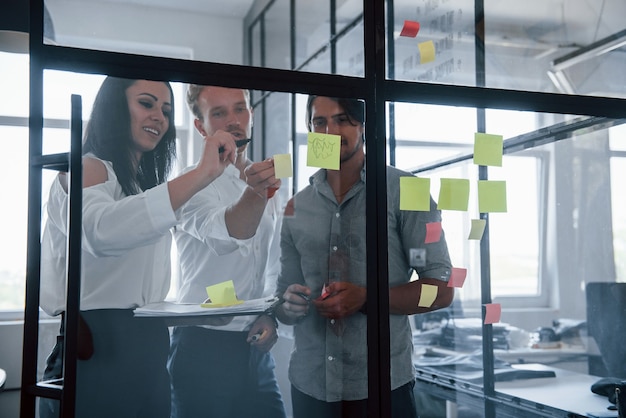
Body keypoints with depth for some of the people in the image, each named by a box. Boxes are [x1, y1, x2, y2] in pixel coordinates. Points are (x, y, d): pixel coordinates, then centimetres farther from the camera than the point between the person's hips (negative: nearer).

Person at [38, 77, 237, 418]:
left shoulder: (148, 185, 20)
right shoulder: (85, 170, -6)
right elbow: (99, 231, -32)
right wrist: (201, 175, -34)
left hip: (149, 351, 8)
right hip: (98, 354, -8)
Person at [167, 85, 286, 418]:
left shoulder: (267, 183, 12)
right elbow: (223, 234, -31)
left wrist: (271, 316, 3)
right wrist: (255, 193, -50)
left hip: (255, 346, 6)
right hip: (204, 344, -6)